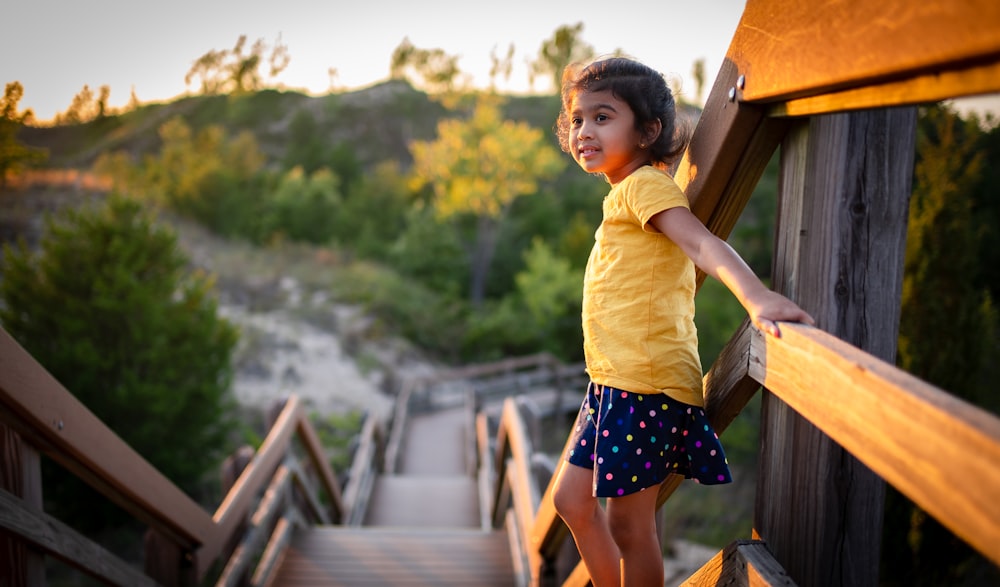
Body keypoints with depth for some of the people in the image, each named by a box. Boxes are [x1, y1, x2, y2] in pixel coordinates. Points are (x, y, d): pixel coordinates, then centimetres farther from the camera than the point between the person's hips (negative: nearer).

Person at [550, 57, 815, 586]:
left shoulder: (644, 184, -10)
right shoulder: (624, 194, 16)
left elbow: (702, 242, -26)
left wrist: (755, 297, -45)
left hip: (645, 384, -10)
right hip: (614, 383, 10)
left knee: (627, 525, 1)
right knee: (572, 499, 19)